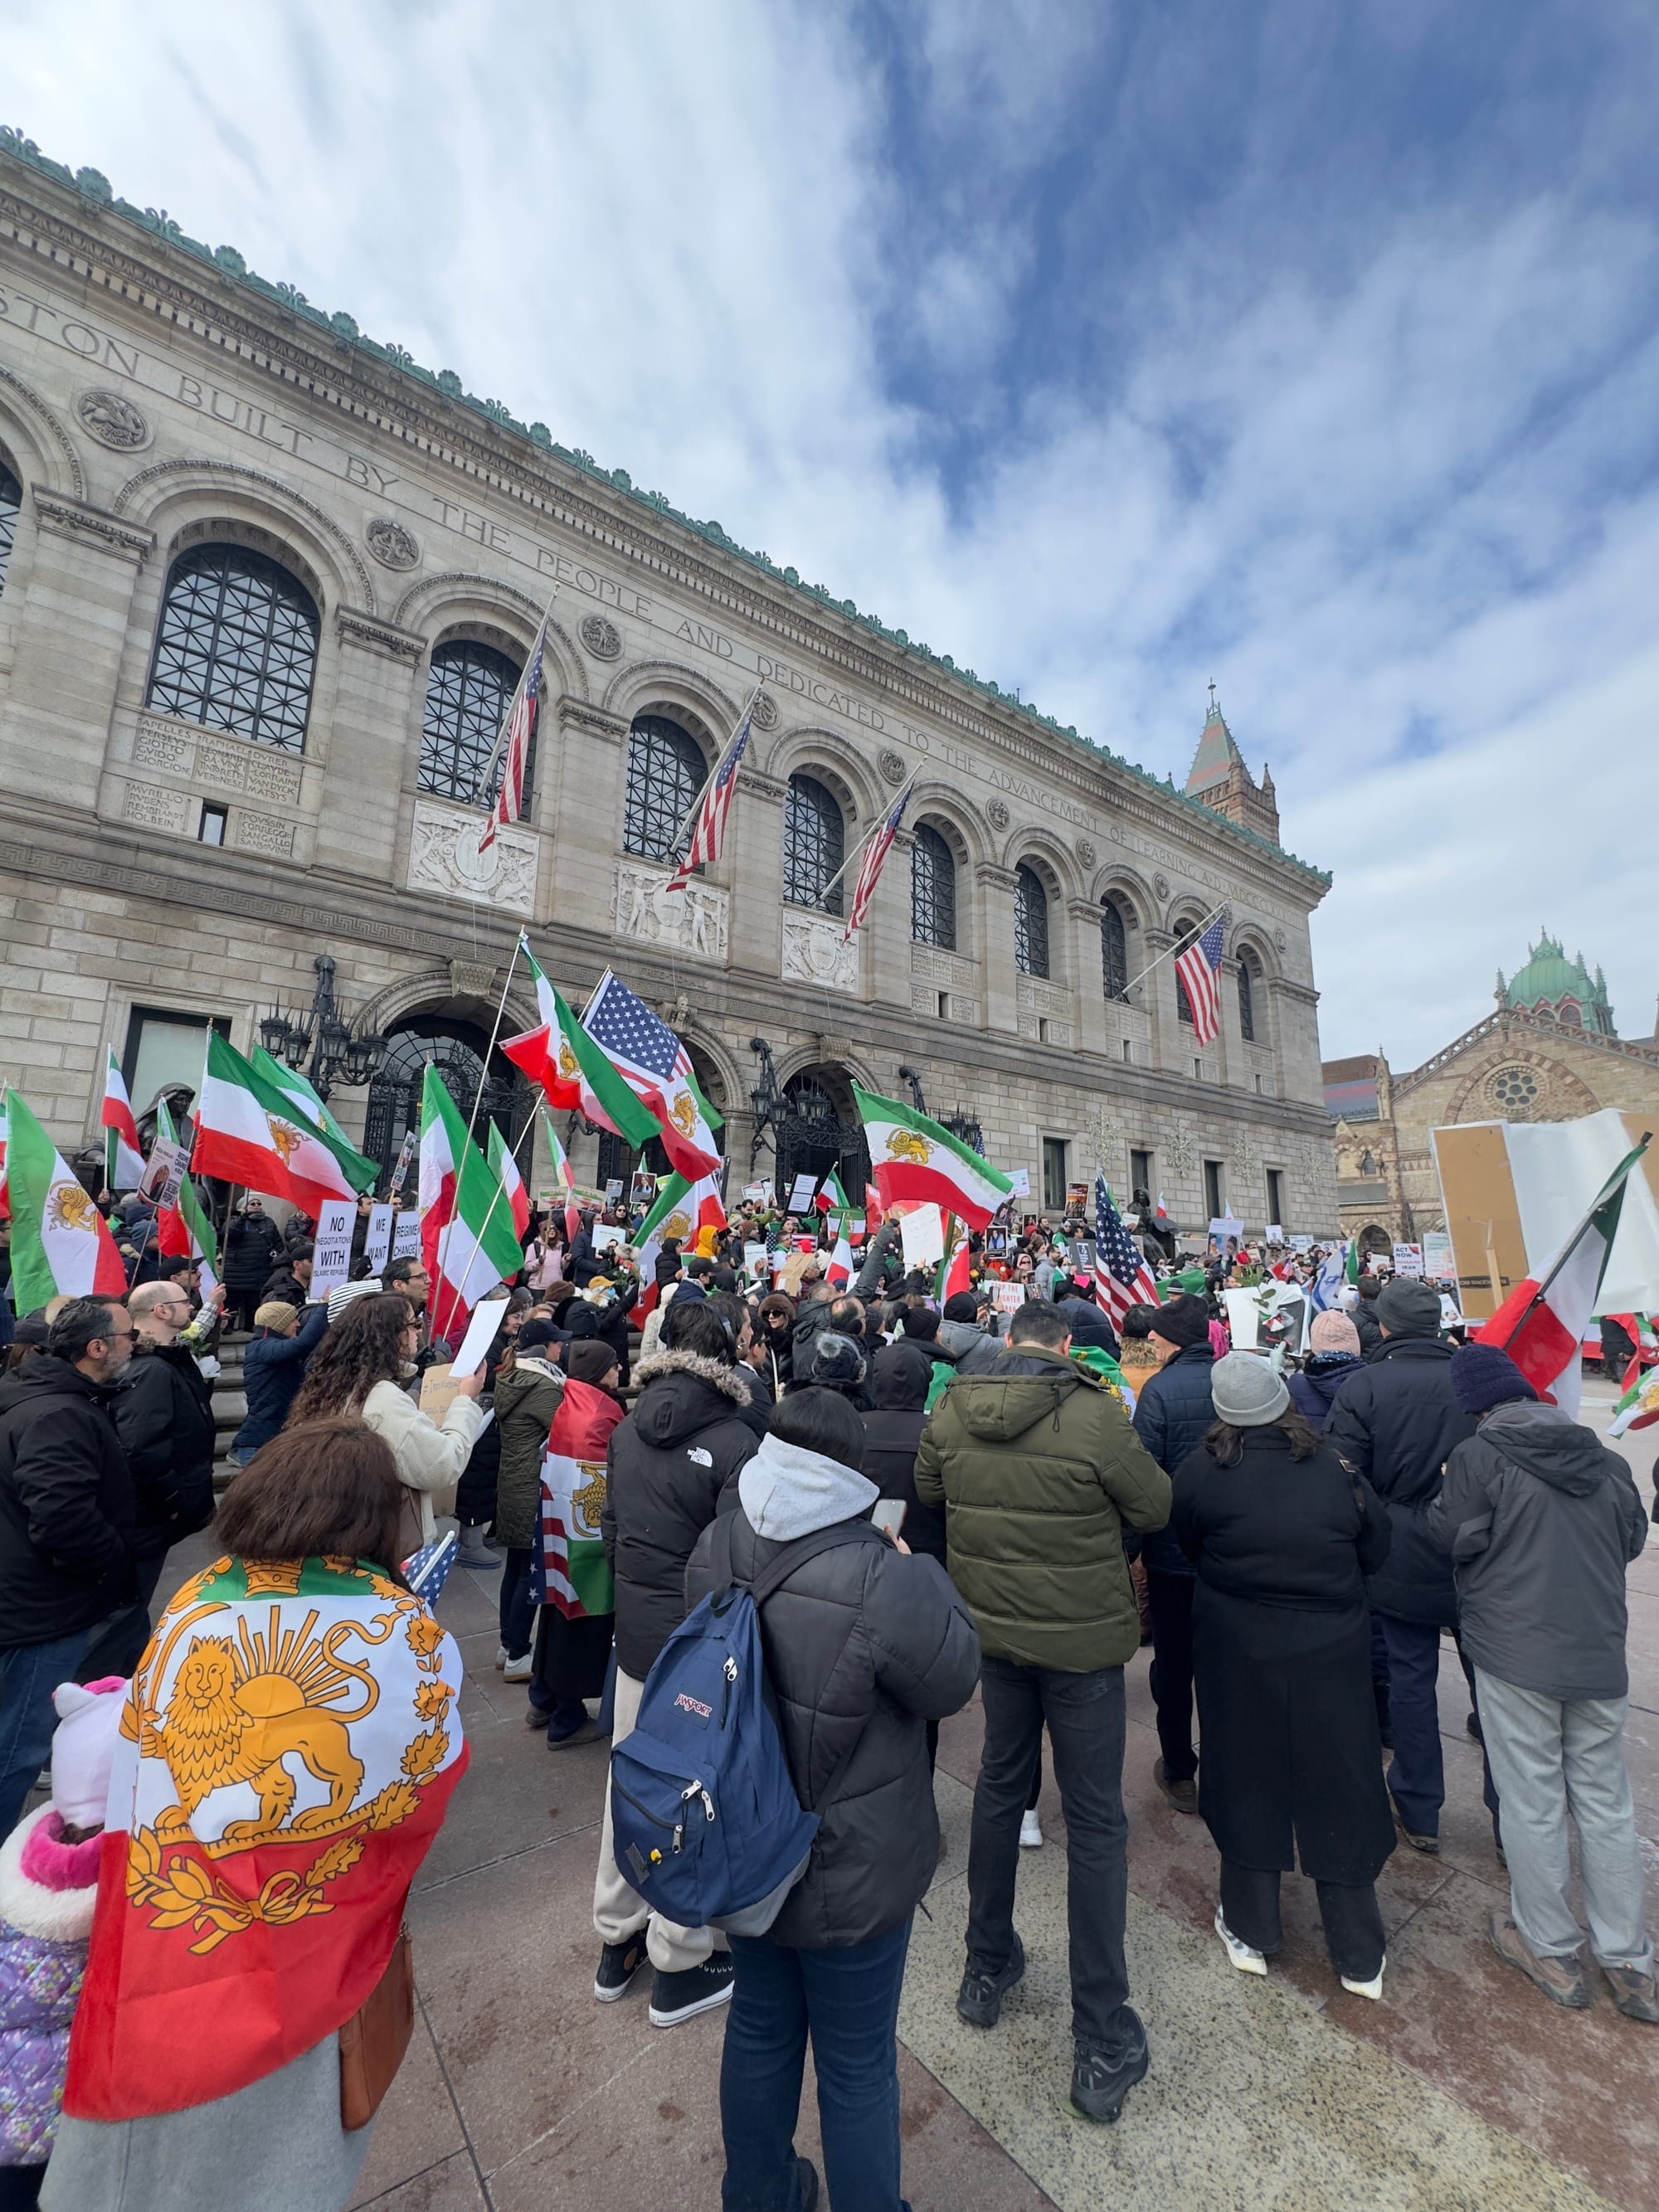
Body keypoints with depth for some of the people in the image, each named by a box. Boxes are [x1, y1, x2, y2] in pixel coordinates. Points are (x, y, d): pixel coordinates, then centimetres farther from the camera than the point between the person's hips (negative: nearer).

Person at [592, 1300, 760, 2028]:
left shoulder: (627, 1430, -3)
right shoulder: (733, 1441, -24)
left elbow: (610, 1527, 6)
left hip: (634, 1632, 6)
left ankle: (616, 1940, 42)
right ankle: (679, 1965, 30)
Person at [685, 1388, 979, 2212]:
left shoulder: (715, 1550, -18)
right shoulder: (883, 1583, -37)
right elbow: (954, 1681, -19)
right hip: (851, 1873, -5)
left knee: (759, 2033, 30)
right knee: (857, 2065, 23)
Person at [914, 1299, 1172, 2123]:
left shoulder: (951, 1410, -12)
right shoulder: (1093, 1415, -24)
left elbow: (928, 1489, 5)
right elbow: (1155, 1507, -10)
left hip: (994, 1628, 4)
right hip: (1081, 1638, -4)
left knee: (999, 1785, 25)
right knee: (1094, 1821, 14)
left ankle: (986, 1970, 43)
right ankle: (1102, 2042, 26)